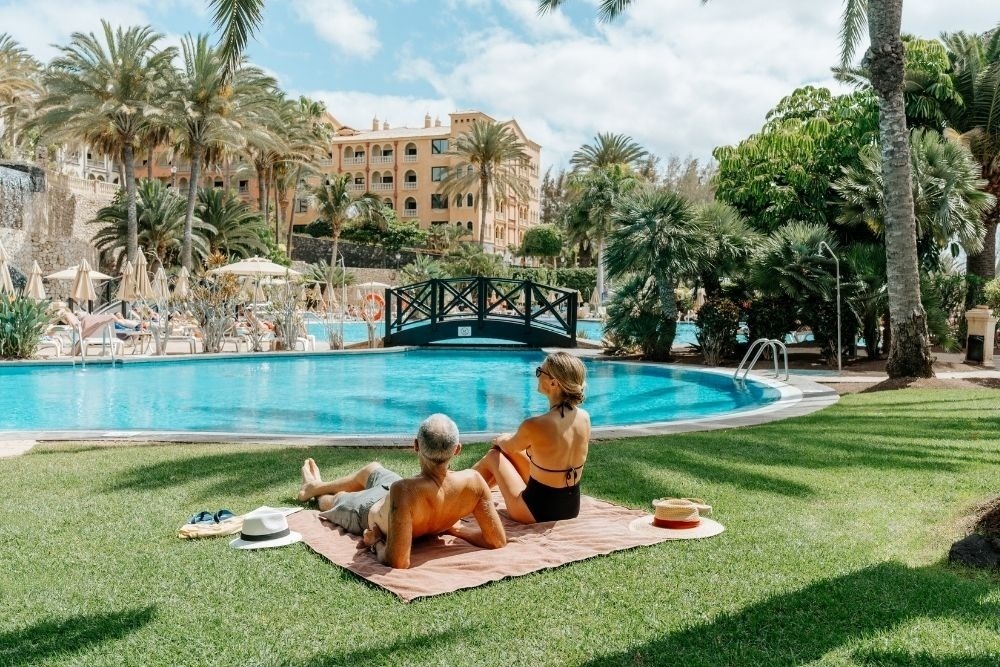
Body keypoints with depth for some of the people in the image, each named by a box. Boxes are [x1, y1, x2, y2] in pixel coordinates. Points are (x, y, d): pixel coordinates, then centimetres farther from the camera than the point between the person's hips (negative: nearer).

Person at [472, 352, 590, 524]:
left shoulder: (533, 426, -26)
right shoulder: (584, 418, -8)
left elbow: (508, 446, -2)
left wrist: (500, 440, 22)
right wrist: (507, 440, 23)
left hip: (538, 511, -6)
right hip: (572, 507, 6)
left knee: (494, 455, 17)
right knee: (511, 449, 21)